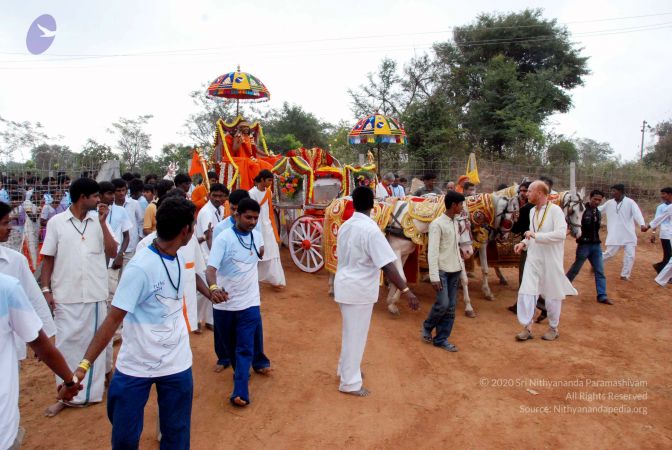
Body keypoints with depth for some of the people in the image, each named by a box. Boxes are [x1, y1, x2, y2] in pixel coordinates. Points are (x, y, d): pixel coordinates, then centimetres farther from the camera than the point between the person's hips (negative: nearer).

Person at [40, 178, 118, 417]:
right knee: (66, 344, 8)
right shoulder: (56, 222, -3)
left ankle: (91, 392, 27)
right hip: (65, 296, -1)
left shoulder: (99, 220, 1)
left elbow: (112, 252, -6)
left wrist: (102, 222, -10)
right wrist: (46, 289, -4)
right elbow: (48, 258, 2)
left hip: (95, 294, 2)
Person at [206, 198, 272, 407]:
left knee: (245, 348, -3)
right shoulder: (223, 238, -15)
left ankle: (240, 391, 2)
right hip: (224, 303, -1)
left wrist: (260, 251, 4)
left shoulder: (257, 235, 1)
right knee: (230, 345, 17)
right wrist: (213, 287, -43)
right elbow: (211, 268, -25)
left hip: (249, 302, 2)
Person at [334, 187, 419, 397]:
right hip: (359, 289, -8)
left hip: (344, 285, 8)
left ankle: (345, 368, 40)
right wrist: (406, 291, -24)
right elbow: (387, 265, -25)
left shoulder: (345, 226, 5)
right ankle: (350, 382, 18)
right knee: (356, 335, 5)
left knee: (350, 332, 24)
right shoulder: (371, 229, -21)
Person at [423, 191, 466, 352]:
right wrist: (434, 276, -20)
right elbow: (432, 252, -17)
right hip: (442, 271, -7)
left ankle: (441, 339, 16)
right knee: (443, 304, -9)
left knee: (451, 307, 6)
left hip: (455, 270, 7)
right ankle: (427, 327, 18)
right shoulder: (437, 224, -13)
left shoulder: (456, 222, 10)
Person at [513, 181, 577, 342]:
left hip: (550, 260, -6)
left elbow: (560, 234, -25)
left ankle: (553, 328, 27)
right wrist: (524, 243, 1)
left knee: (552, 295, 9)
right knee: (526, 291, -1)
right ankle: (527, 327, 8)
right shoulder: (532, 211, 9)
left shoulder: (555, 210, -14)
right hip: (533, 258, 6)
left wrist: (536, 235, -25)